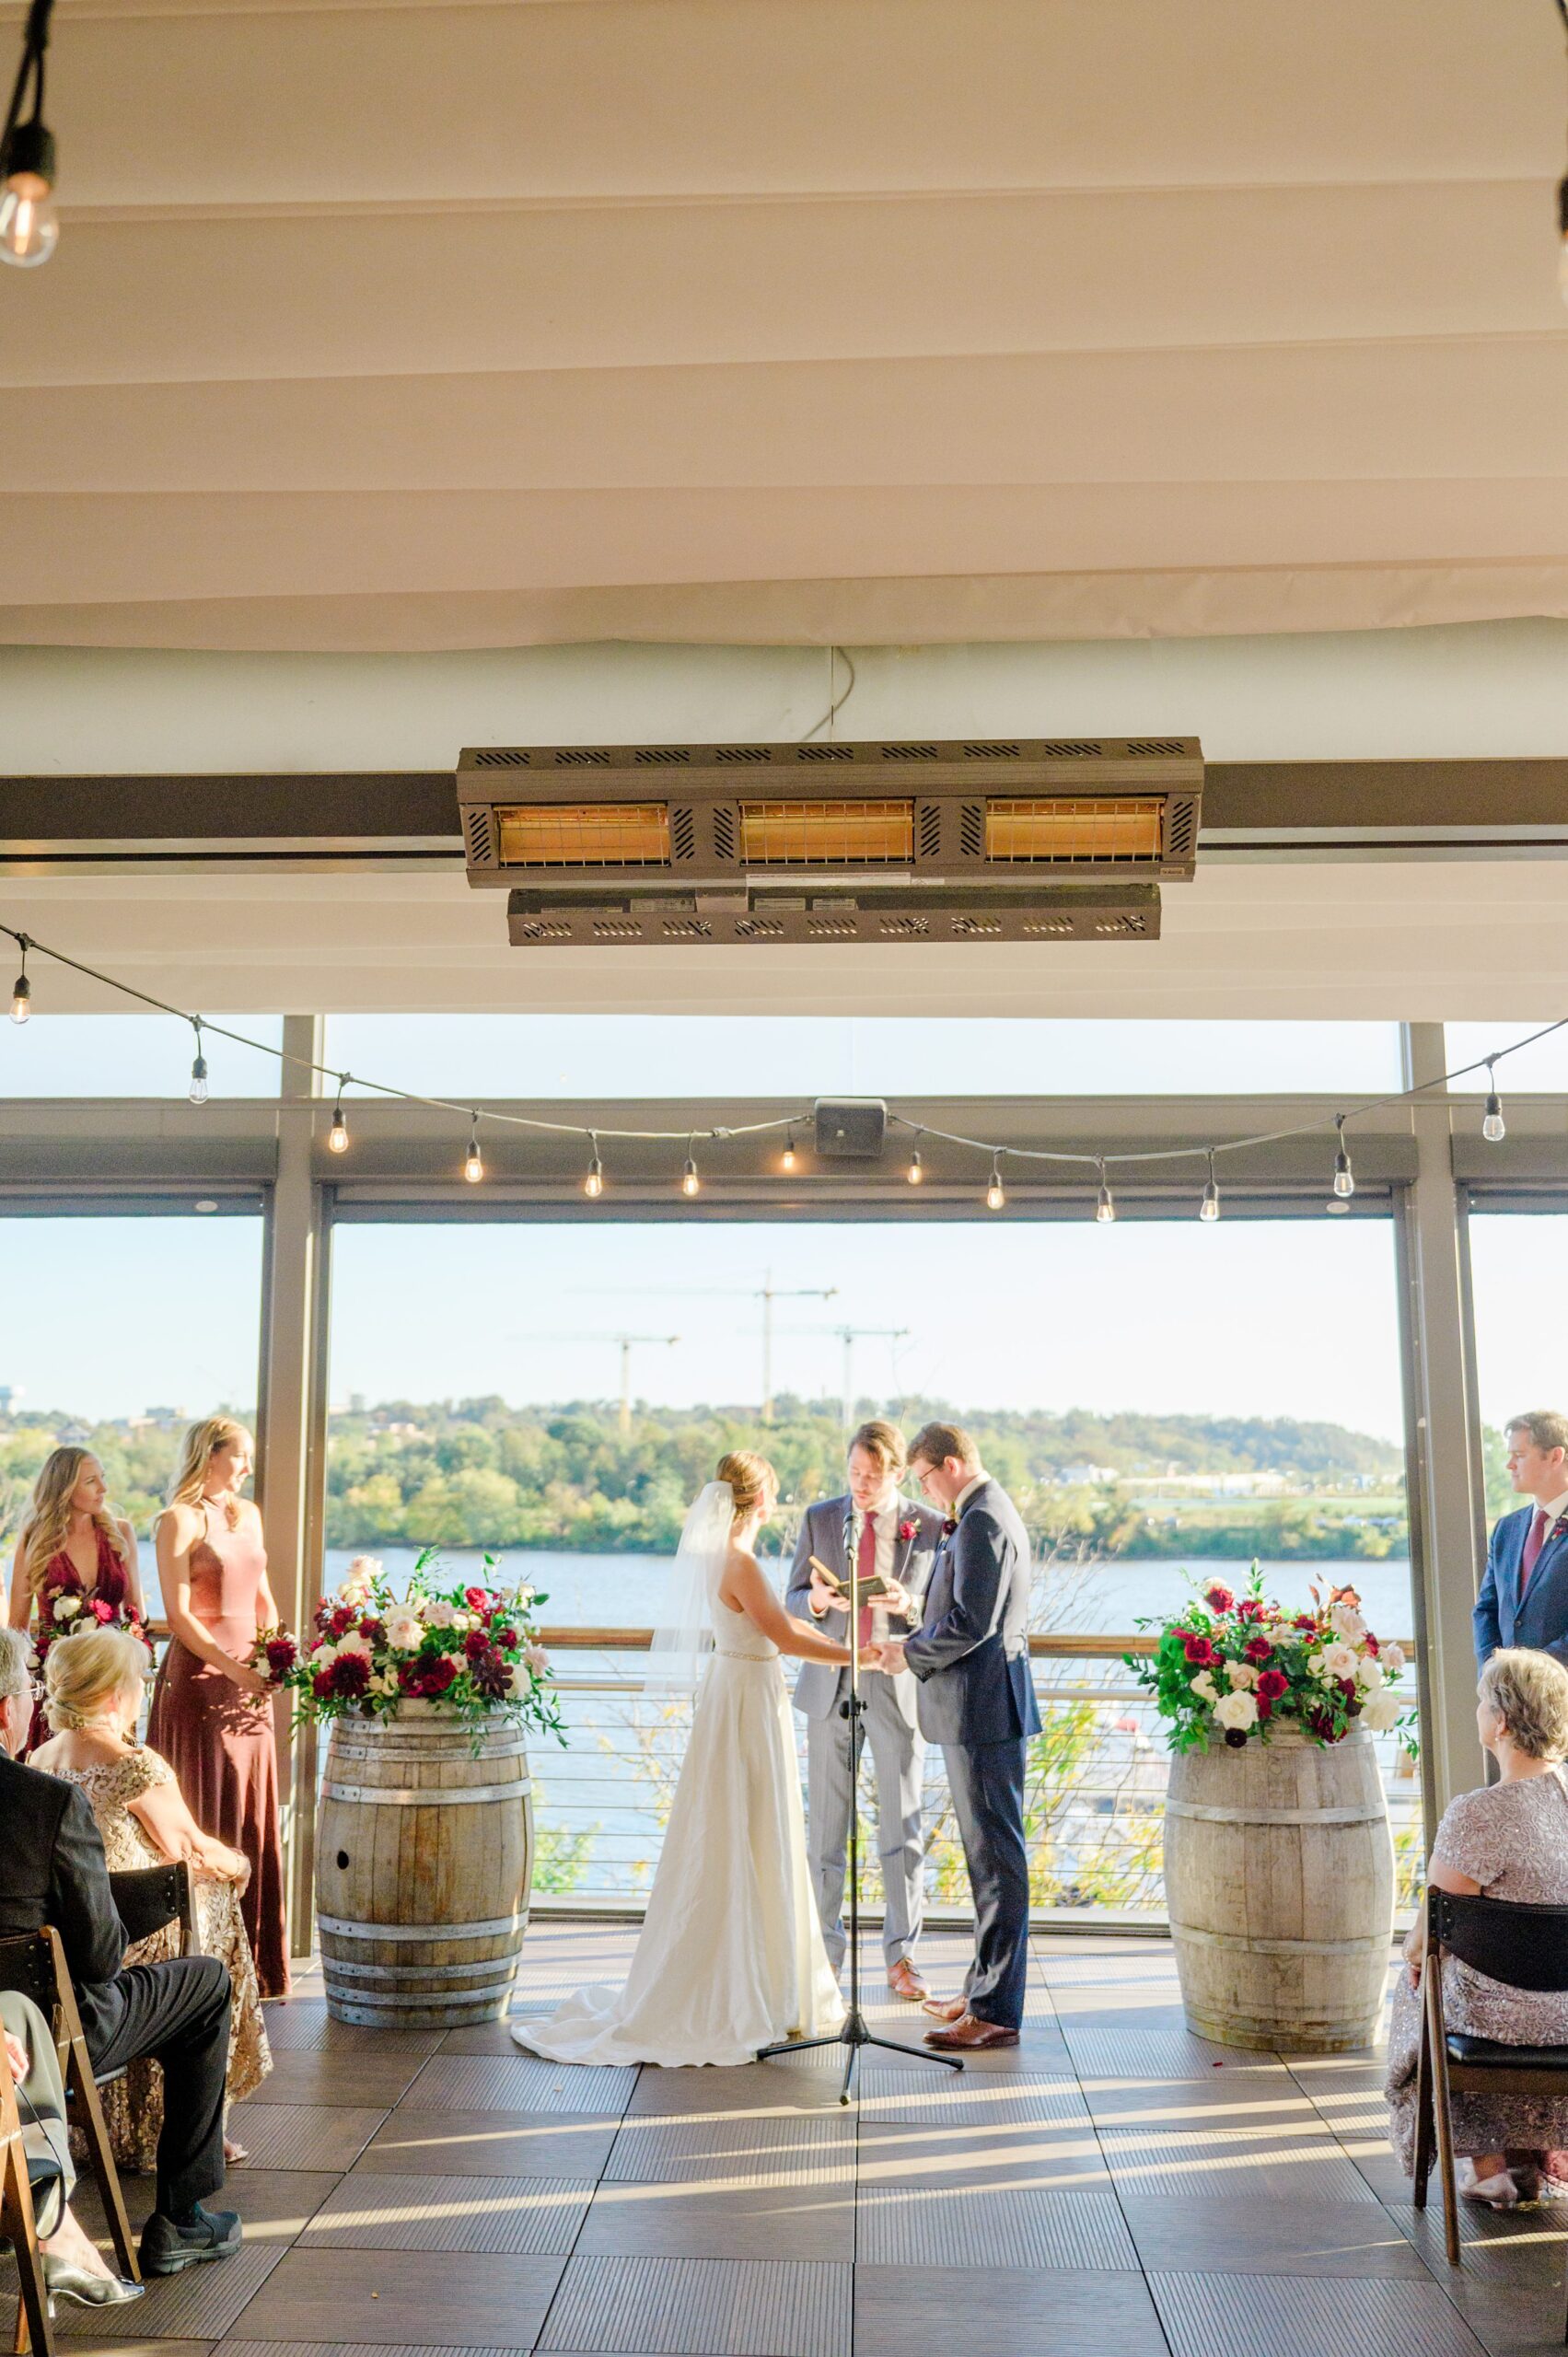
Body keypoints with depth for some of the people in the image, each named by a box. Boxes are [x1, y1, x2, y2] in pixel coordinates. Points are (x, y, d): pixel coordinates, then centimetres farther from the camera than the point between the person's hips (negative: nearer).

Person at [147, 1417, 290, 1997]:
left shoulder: (247, 1514, 14)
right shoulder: (178, 1519, -7)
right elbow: (179, 1615, -13)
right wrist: (232, 1668, -19)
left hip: (249, 1677, 7)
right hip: (198, 1677, -6)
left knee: (254, 1817, 8)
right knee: (204, 1824, -2)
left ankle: (254, 1960, 17)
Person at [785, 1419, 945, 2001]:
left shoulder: (928, 1526, -1)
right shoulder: (819, 1518, 4)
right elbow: (791, 1601, 7)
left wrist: (906, 1603, -20)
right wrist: (816, 1599, -16)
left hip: (897, 1687, -1)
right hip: (829, 1686, 2)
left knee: (902, 1829, 4)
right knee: (825, 1827, 7)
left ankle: (901, 1955, 16)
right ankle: (827, 1949, 20)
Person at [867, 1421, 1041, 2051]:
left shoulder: (982, 1520, -16)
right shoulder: (987, 1513, 17)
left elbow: (971, 1622, -23)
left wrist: (910, 1654, -10)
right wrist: (918, 1640, 12)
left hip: (982, 1710, -11)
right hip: (979, 1708, 11)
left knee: (995, 1856, -5)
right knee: (988, 1854, 16)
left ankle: (996, 2011, 1)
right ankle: (986, 1988, 26)